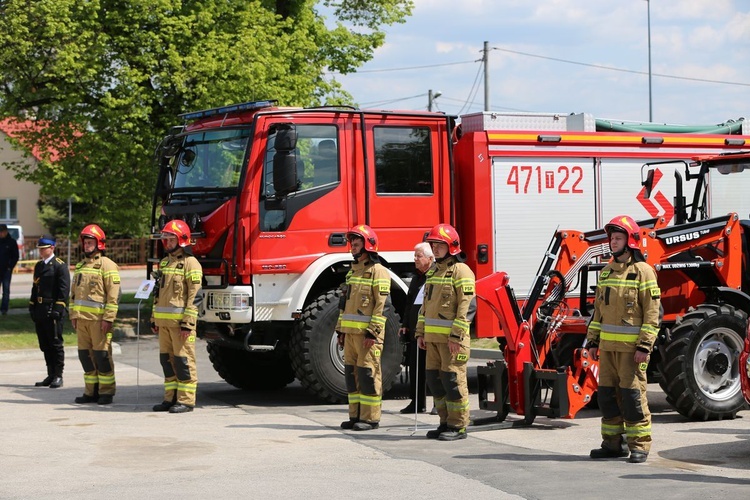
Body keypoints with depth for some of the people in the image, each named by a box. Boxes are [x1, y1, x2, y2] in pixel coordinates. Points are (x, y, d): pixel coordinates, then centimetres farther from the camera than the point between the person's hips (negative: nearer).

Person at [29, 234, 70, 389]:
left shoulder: (60, 266, -6)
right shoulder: (38, 266, 17)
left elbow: (64, 289, -12)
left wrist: (58, 309, -18)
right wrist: (32, 307, 13)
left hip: (53, 311, -7)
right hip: (40, 312, 7)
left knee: (56, 344, -2)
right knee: (45, 345, 10)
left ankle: (58, 376, 4)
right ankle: (51, 375, 17)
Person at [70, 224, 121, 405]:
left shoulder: (107, 265, -6)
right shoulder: (81, 266, 19)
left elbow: (113, 294, -11)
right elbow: (74, 292, 23)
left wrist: (108, 318, -16)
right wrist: (73, 314, 15)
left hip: (99, 318, -7)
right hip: (82, 318, 7)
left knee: (102, 354, -5)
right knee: (85, 354, 8)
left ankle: (106, 392, 1)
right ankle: (91, 391, 15)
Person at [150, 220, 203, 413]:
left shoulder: (190, 263, -8)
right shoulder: (164, 263, 19)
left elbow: (195, 295, -13)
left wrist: (188, 322, -18)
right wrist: (154, 319, 19)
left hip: (180, 320, -8)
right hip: (164, 321, 8)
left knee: (183, 359, -6)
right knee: (167, 359, 9)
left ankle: (186, 401, -2)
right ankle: (171, 398, 16)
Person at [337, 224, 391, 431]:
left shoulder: (377, 271, -8)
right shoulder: (353, 271, 18)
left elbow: (382, 304, -15)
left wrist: (373, 332, -19)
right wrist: (341, 329, 17)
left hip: (367, 334, -8)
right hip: (351, 332, 9)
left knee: (367, 374, -6)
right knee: (352, 373, 9)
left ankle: (371, 418, -2)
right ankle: (356, 415, 15)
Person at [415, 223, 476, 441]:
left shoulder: (460, 271, -9)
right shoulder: (433, 272, 18)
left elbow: (466, 306, -15)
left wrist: (456, 336, -19)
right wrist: (421, 332, 15)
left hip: (452, 338, -9)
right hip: (433, 337, 9)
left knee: (453, 380, -7)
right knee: (434, 379, 9)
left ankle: (458, 427, -1)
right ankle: (446, 422, 18)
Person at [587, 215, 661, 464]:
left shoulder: (643, 271, -5)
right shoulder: (606, 272, 16)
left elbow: (652, 311, -9)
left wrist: (644, 346, -15)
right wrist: (592, 340, 14)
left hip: (631, 346, -7)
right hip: (608, 345, 7)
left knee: (632, 395, -6)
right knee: (608, 394, 8)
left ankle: (639, 445, 2)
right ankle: (613, 443, 16)